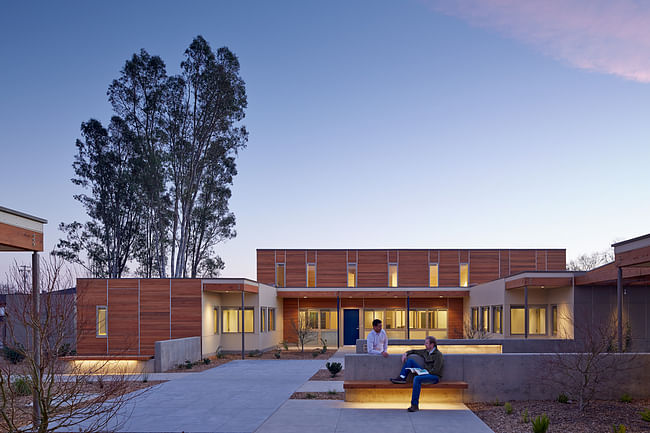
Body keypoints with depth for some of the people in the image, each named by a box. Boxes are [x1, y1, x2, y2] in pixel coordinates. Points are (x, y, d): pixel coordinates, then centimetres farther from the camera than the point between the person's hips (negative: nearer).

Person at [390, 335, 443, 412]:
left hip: (434, 376, -8)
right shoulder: (426, 351, 12)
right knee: (410, 360, 1)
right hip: (425, 372, 8)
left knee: (417, 378, -37)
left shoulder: (438, 354, -11)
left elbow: (436, 370, -19)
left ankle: (415, 405, -36)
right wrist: (406, 353, 8)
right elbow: (414, 351, 27)